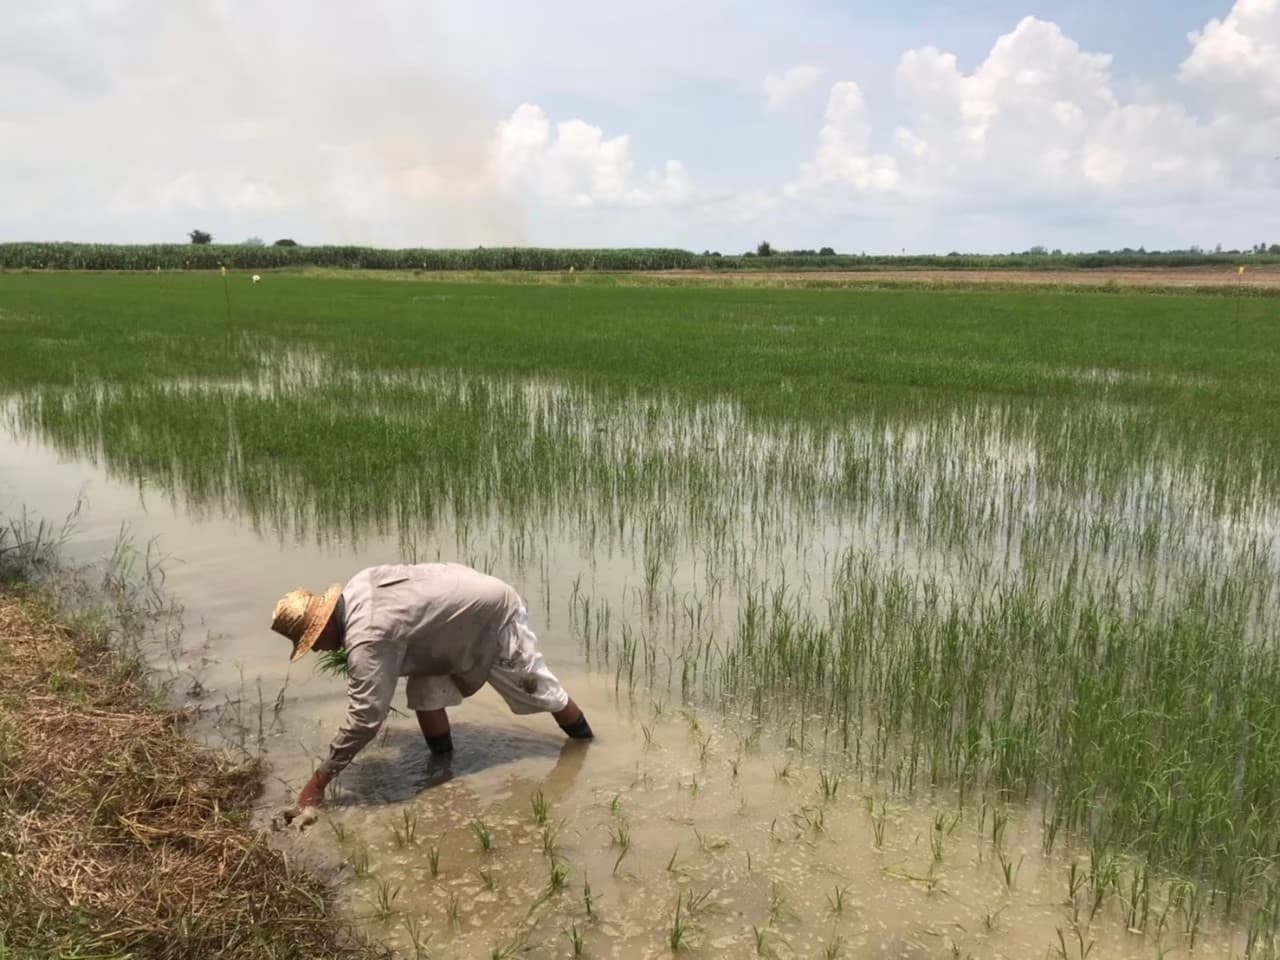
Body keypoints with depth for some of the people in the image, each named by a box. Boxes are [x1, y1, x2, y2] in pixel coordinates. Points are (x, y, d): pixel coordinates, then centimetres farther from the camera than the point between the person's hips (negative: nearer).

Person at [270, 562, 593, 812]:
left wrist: (319, 780, -26)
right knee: (424, 692, 2)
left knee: (538, 690, 11)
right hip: (466, 605, 9)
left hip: (493, 617, -9)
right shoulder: (354, 589, -8)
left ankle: (586, 745, 34)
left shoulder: (367, 640, -33)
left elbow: (365, 718, -33)